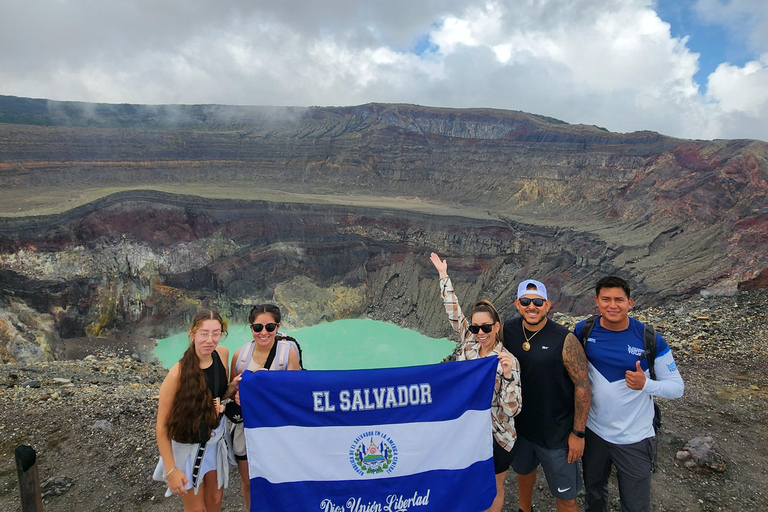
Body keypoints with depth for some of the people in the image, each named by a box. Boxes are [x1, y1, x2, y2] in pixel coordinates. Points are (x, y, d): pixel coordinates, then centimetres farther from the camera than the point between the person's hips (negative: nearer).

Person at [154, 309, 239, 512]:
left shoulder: (223, 354, -10)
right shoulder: (179, 372, -26)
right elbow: (162, 426, -20)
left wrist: (235, 385, -14)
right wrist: (171, 470, -19)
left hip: (216, 440, 5)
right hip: (188, 446, -5)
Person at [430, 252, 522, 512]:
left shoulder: (508, 361, -19)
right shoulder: (468, 345, -7)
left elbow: (512, 409, -24)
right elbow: (453, 312, -6)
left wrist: (508, 374, -38)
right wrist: (444, 276, -6)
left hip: (496, 438, -4)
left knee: (494, 488, 18)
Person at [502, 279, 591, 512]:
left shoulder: (565, 340, -22)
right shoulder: (507, 331, -9)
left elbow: (583, 386, -15)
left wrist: (578, 433, -12)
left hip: (557, 432, -4)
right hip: (518, 424, 4)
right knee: (524, 470, 28)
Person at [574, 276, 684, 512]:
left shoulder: (650, 340, -15)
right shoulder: (584, 330, -9)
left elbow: (677, 386, -10)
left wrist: (646, 384, -28)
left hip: (634, 438, -2)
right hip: (593, 430, 2)